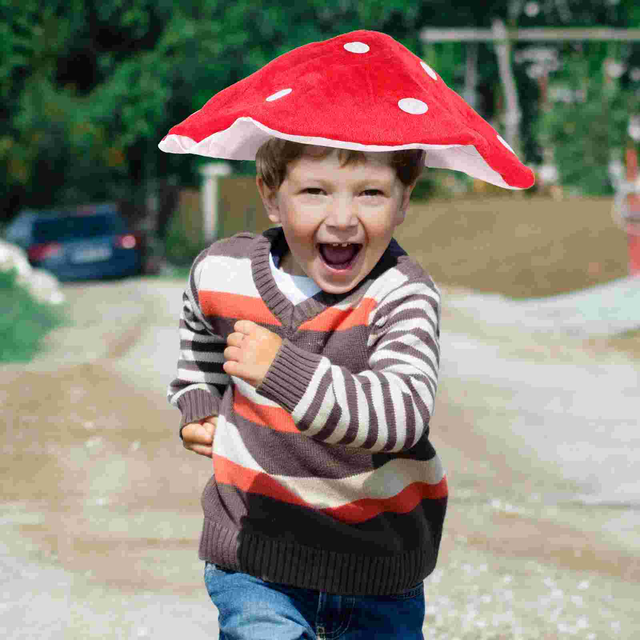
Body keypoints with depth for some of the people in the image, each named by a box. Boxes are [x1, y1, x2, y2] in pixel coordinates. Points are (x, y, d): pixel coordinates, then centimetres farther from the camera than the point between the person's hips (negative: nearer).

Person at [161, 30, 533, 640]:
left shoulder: (402, 296, -17)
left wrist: (286, 372, -42)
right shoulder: (220, 273, -5)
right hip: (255, 552, 1)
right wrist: (197, 410, 7)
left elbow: (402, 413, -34)